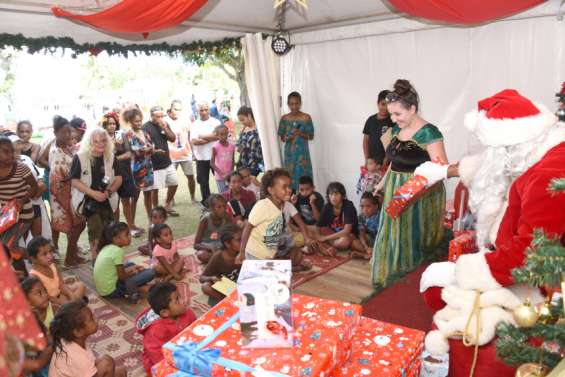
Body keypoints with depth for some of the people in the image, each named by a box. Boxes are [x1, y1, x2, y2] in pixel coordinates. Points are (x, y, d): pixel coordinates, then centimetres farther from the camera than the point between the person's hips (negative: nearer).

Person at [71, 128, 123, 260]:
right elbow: (74, 181, -11)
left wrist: (109, 191, -14)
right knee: (95, 229, -11)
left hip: (107, 200, 4)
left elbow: (118, 178, 4)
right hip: (88, 201, -4)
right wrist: (93, 193, -20)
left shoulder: (111, 157, 3)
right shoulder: (79, 157, -8)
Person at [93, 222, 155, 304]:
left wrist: (129, 269, 9)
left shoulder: (107, 247, 6)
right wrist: (134, 272, 2)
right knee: (150, 272, -13)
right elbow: (122, 277, -16)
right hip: (110, 291, -9)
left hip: (102, 289, 9)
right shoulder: (118, 251, -19)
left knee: (130, 264, 26)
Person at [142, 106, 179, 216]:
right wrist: (153, 151, -30)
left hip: (167, 162, 6)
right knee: (155, 188, 0)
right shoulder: (145, 128, -11)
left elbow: (173, 139, 4)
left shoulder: (164, 124, 8)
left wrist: (165, 128, -11)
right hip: (154, 165, -6)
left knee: (174, 183, 13)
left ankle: (167, 205, 32)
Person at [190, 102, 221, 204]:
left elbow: (218, 135, -14)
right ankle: (206, 202, 18)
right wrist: (211, 138, -11)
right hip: (201, 158, 2)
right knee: (203, 181, 6)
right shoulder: (195, 124, 6)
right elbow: (194, 141, -7)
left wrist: (202, 136, -10)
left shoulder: (215, 122, 3)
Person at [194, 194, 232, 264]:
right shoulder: (206, 219, -20)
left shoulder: (226, 217, -11)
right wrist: (211, 248, -36)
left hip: (221, 246, 2)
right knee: (201, 255, -37)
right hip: (206, 248, -2)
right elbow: (196, 245, -19)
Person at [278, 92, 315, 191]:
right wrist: (286, 138, -14)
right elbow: (281, 137, 8)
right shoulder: (284, 118, 3)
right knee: (290, 176, 2)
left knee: (303, 176, -4)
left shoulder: (306, 118, -3)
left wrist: (301, 133, -18)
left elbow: (311, 136, -1)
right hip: (289, 153, 2)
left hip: (302, 152, -2)